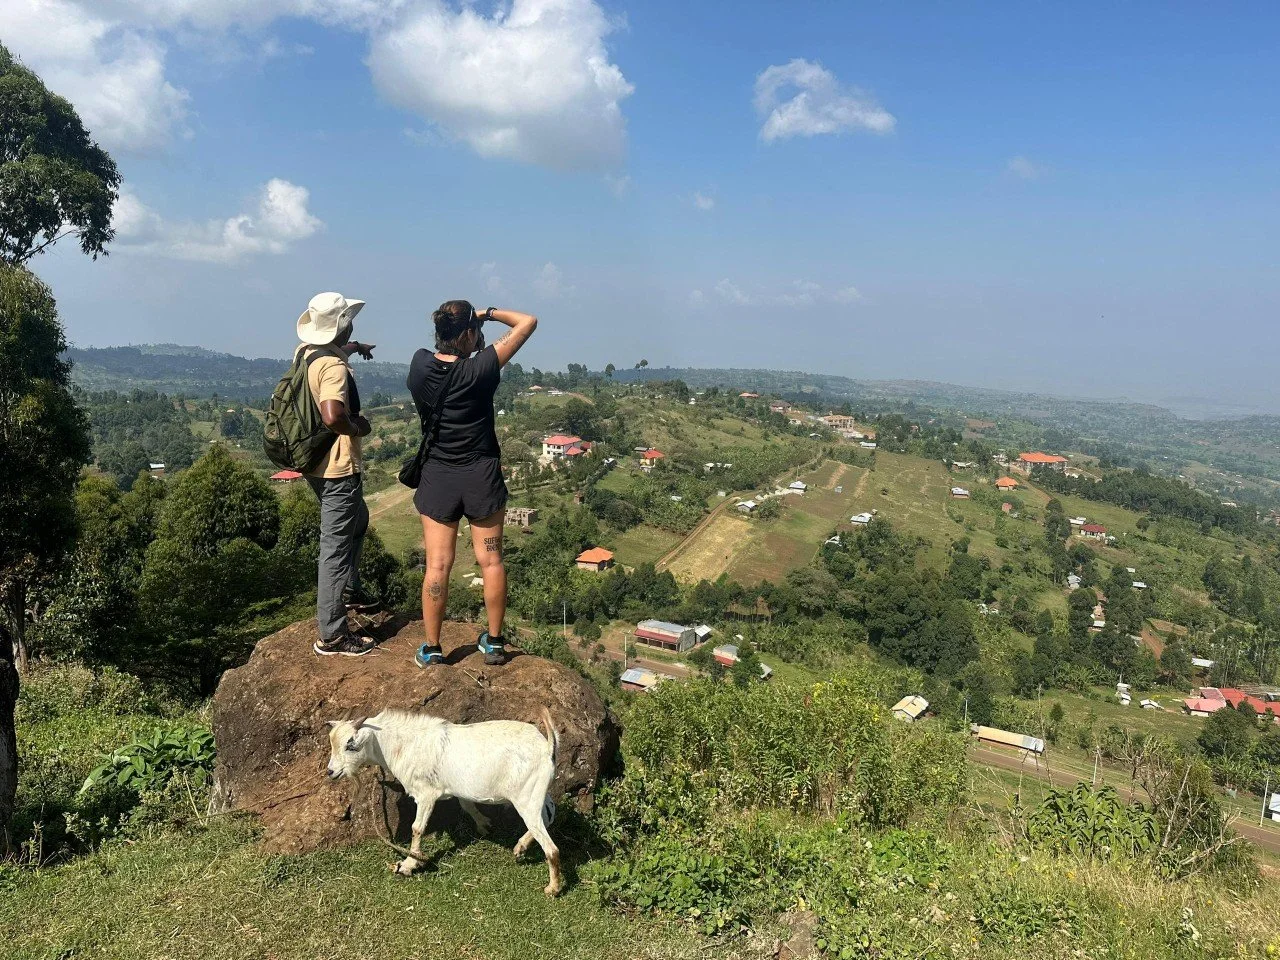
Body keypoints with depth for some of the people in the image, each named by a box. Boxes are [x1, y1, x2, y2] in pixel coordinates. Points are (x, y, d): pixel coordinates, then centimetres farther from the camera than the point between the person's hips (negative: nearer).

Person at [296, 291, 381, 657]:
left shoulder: (307, 351, 7)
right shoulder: (333, 366, -22)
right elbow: (333, 416, -36)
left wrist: (354, 347, 26)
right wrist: (358, 427, -18)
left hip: (316, 462, 10)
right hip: (338, 468, -10)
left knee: (358, 520, 31)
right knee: (336, 547, -4)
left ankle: (349, 590, 44)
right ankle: (332, 635, 2)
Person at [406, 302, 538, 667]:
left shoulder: (420, 364, -6)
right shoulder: (480, 368, -16)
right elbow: (528, 322, -9)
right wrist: (490, 313, 2)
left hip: (437, 479, 3)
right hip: (482, 477, -2)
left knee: (437, 565, 6)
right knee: (490, 561, 9)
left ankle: (432, 648, 14)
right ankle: (494, 642, 19)